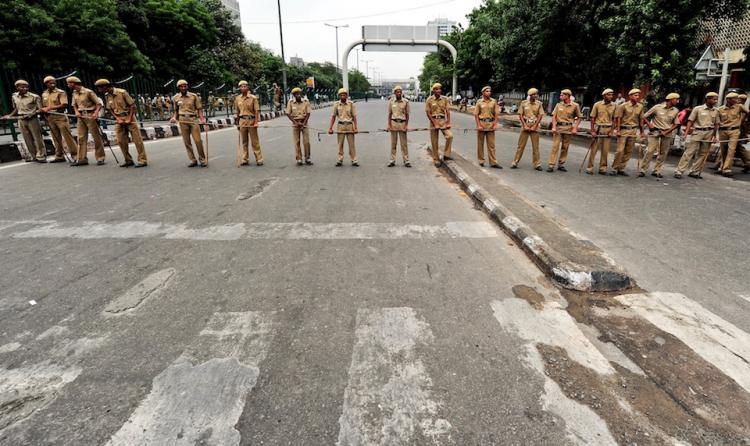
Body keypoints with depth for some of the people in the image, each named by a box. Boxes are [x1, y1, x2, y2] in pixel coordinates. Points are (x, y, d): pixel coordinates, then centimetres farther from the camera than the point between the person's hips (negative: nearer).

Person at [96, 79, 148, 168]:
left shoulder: (122, 92, -11)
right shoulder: (107, 96, 7)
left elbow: (132, 105, -10)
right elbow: (110, 109, 12)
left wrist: (129, 119, -14)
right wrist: (118, 119, -4)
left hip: (129, 117, -6)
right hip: (119, 119, 6)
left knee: (137, 139, -9)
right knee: (121, 141, 2)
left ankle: (142, 160, -9)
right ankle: (128, 160, 11)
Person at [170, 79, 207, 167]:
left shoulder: (194, 96, 2)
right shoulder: (175, 98, 9)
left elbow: (199, 108, 2)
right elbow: (175, 110, 19)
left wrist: (202, 118, -11)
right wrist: (174, 117, 1)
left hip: (193, 119, -2)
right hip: (182, 120, 2)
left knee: (198, 140, -6)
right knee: (186, 142, 3)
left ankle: (202, 160, 6)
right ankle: (193, 160, 11)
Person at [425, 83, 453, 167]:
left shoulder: (445, 99, 4)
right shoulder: (429, 100, -3)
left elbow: (448, 111, 3)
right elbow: (428, 113, -5)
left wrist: (448, 122, -8)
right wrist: (435, 123, -12)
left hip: (443, 120, 2)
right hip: (433, 121, -2)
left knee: (450, 136, -19)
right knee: (434, 142, 2)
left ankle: (446, 154, -7)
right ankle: (436, 160, 13)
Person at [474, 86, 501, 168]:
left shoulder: (494, 101, 6)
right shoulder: (479, 102, 2)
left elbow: (497, 114, 6)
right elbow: (476, 114, 0)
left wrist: (495, 124, -3)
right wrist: (478, 125, -9)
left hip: (491, 124, 1)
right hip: (481, 124, -1)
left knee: (491, 144, 0)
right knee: (480, 144, 6)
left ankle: (493, 162, 1)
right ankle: (481, 161, 17)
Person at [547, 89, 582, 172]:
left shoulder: (575, 106, 1)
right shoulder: (558, 105, 5)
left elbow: (579, 118, 7)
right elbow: (554, 116, 5)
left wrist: (575, 128, -3)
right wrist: (554, 127, -7)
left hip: (568, 128, 0)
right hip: (558, 127, 0)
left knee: (565, 147, 5)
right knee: (555, 146, -7)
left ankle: (561, 164, 15)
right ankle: (551, 165, -8)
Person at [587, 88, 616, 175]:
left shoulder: (614, 106, 5)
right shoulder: (597, 105, -2)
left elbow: (614, 119, 9)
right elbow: (593, 118, 0)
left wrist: (611, 130, 0)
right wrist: (592, 131, -7)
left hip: (608, 129, 2)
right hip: (598, 128, -2)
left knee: (605, 150, 4)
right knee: (594, 149, -2)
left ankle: (602, 168, 12)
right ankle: (590, 168, 4)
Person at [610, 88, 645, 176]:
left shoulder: (640, 106, 9)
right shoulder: (623, 106, -6)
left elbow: (640, 119, 14)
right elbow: (618, 118, -7)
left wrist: (642, 132, 14)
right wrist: (618, 130, -13)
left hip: (633, 131, 5)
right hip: (623, 130, -5)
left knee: (629, 152, 5)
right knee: (620, 150, -10)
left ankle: (621, 168, 13)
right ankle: (614, 168, -1)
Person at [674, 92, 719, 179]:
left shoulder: (716, 111, 10)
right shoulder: (698, 109, -2)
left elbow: (716, 124, 13)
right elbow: (690, 121, -4)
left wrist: (715, 136, 7)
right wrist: (686, 133, -14)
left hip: (709, 133, 5)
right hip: (697, 132, -5)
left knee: (702, 154, 6)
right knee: (689, 152, -9)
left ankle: (694, 172, 12)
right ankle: (679, 171, -10)